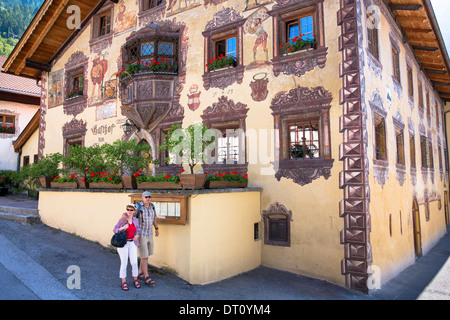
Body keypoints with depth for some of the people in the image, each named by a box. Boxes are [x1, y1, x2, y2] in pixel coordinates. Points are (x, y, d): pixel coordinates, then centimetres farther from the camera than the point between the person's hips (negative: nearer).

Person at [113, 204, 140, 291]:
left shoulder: (136, 220, 2)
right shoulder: (122, 219, -10)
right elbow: (115, 230, -6)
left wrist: (137, 236, -9)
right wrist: (122, 228, -24)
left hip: (132, 243, 3)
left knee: (134, 262, 2)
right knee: (124, 263, 0)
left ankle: (135, 279, 20)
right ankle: (123, 282, 14)